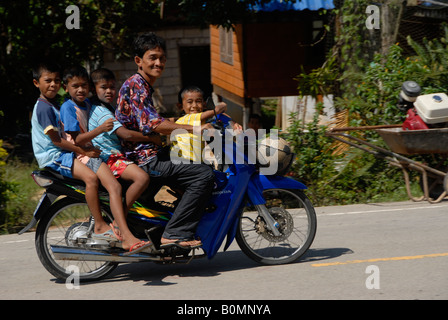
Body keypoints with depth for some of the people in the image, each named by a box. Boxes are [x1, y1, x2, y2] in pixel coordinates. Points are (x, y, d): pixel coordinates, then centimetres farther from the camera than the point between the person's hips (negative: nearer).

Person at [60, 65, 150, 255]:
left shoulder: (87, 104, 18)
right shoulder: (68, 107, -4)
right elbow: (77, 139, -13)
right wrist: (100, 129, -22)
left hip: (90, 154, 6)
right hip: (73, 156, -6)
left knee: (114, 186, -20)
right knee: (91, 177, -39)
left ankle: (127, 238, -31)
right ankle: (99, 225, -30)